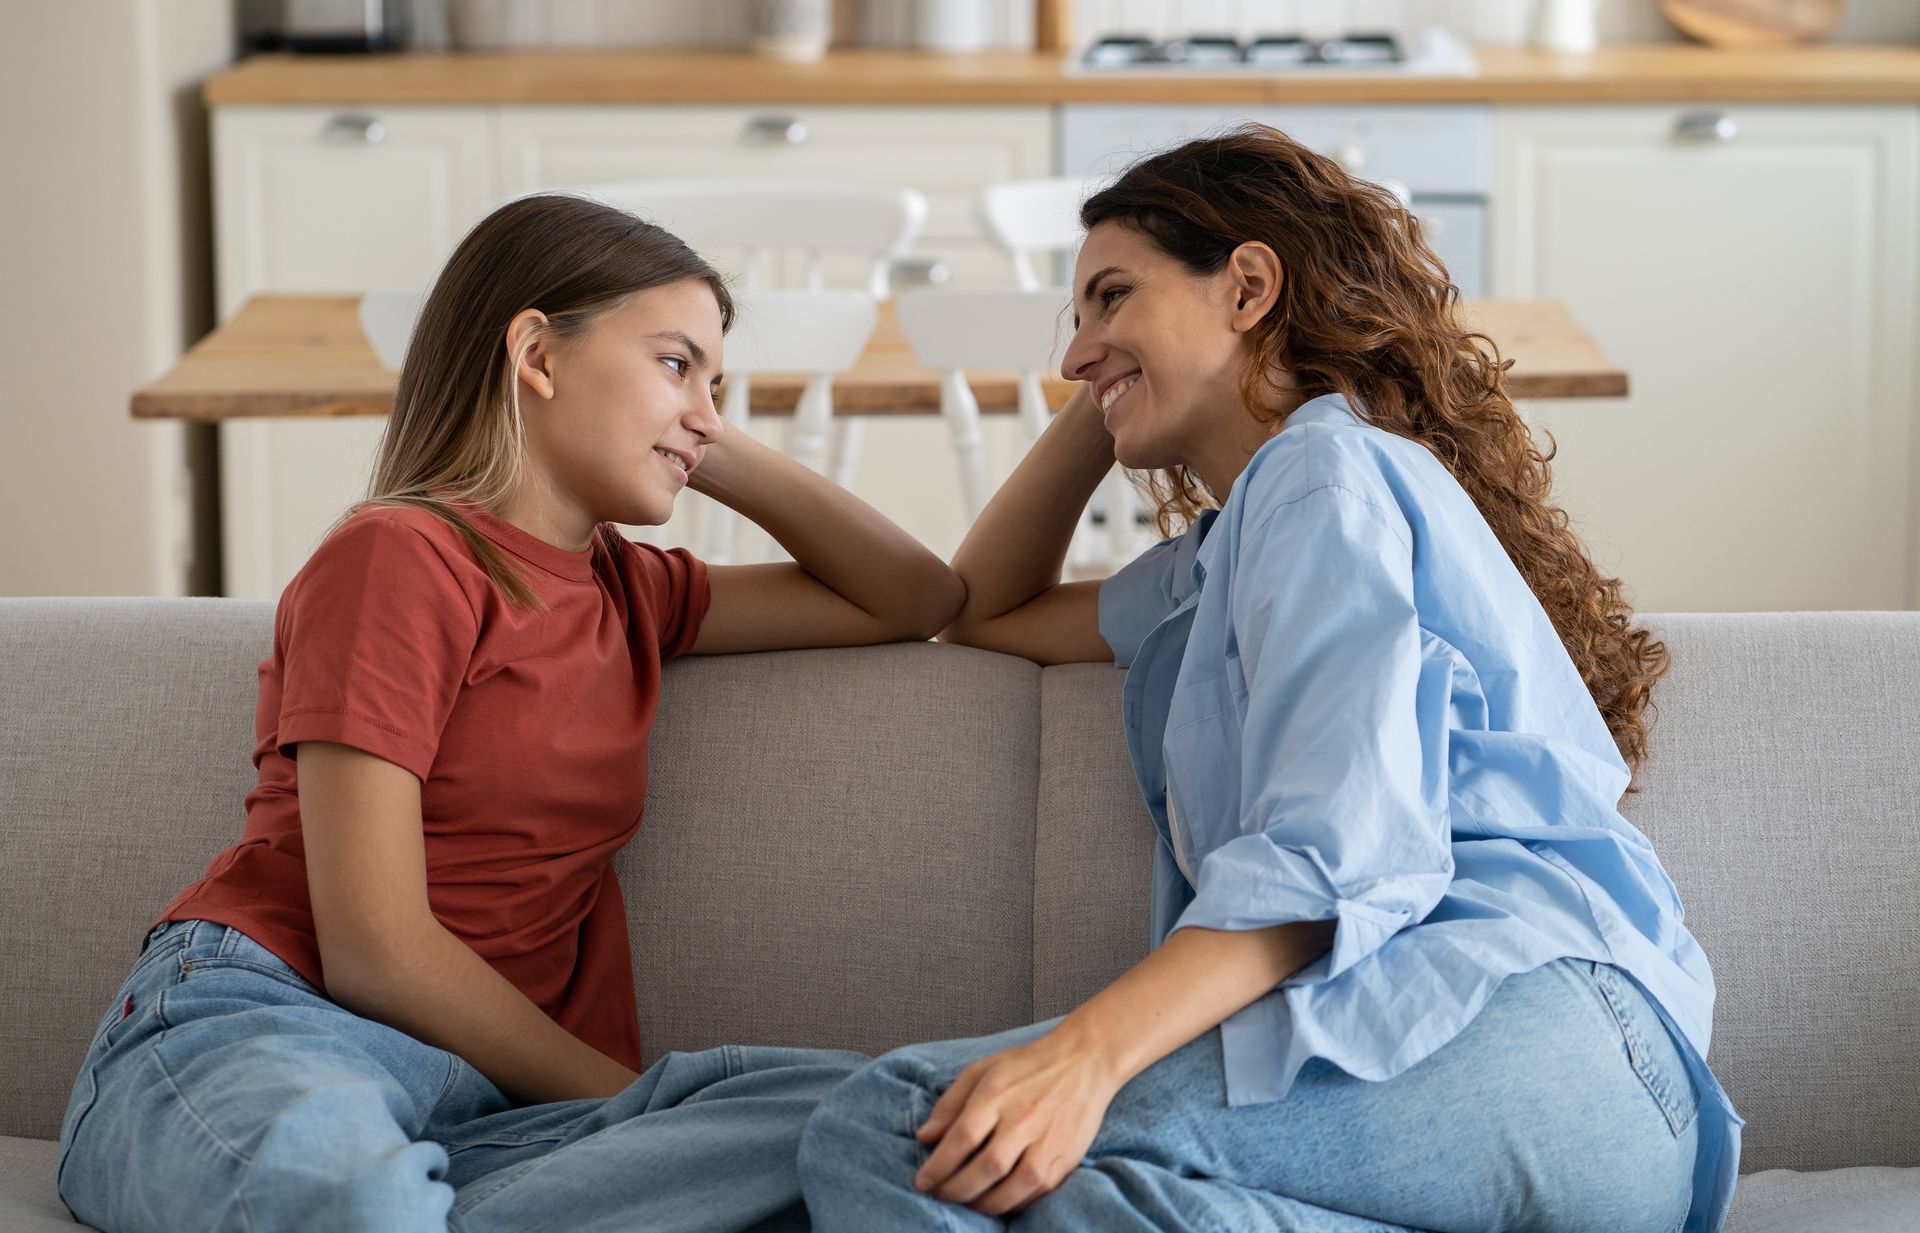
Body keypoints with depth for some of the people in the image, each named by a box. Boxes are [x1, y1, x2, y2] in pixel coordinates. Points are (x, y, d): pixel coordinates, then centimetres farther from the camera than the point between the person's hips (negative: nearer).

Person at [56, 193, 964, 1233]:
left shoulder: (627, 591, 24)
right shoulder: (399, 558, -1)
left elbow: (917, 600, 32)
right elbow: (375, 951, -8)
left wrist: (721, 459, 23)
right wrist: (628, 1103, -3)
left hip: (479, 1097, 9)